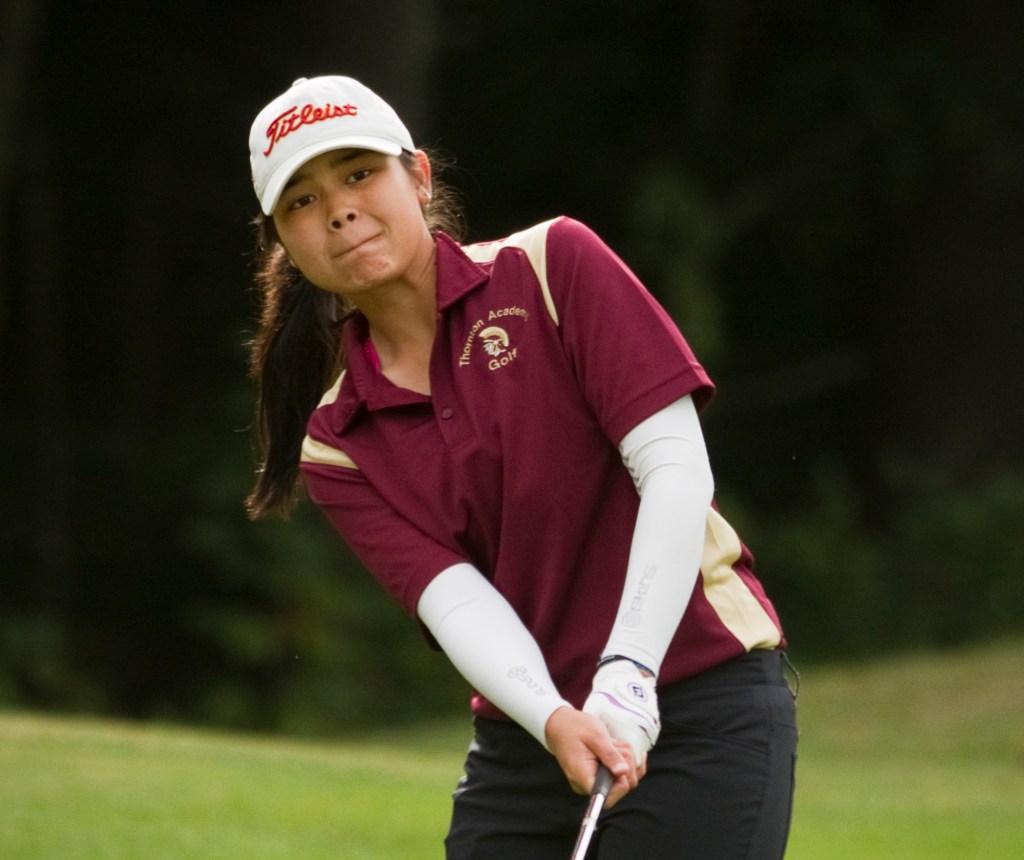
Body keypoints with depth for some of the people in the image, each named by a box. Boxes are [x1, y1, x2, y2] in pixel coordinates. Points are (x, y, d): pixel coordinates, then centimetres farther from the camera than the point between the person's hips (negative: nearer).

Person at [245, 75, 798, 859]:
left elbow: (677, 468, -12)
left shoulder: (553, 266, -5)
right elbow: (453, 596, -8)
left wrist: (625, 684, -22)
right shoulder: (334, 446, 6)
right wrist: (555, 718, -28)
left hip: (698, 709, -5)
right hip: (519, 744, 5)